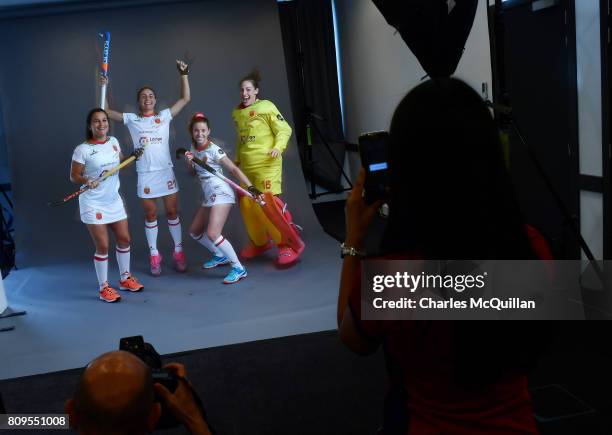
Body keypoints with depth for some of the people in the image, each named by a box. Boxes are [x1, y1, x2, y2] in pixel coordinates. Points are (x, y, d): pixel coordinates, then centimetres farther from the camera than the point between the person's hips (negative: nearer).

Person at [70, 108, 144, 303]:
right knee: (103, 246, -3)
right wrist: (86, 181, -30)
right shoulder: (82, 149, -14)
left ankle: (125, 279, 31)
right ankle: (104, 287, 12)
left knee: (124, 239, 12)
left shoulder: (113, 141, 3)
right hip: (93, 203, -6)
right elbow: (74, 176, -10)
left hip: (114, 200, 6)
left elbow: (121, 163, 18)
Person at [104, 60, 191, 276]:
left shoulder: (164, 116, 8)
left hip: (166, 172, 0)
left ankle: (179, 252, 17)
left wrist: (183, 74, 0)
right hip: (145, 175, 0)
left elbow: (185, 98, 8)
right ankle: (154, 256, 16)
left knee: (172, 212, 6)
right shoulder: (131, 119, 6)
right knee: (150, 214, 7)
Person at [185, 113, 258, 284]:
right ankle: (220, 256, 34)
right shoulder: (193, 148, 8)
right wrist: (189, 162, -4)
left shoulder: (214, 150, -14)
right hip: (208, 196, 9)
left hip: (221, 194, -9)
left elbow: (234, 169, -18)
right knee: (194, 231, 17)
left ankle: (238, 268, -11)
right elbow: (193, 173, 18)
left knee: (212, 234, -20)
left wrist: (251, 187, -28)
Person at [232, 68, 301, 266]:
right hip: (246, 167, 7)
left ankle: (286, 246, -2)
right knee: (246, 204, 8)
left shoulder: (266, 106, -6)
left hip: (266, 164, -7)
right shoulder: (237, 112, 13)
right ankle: (259, 242, 27)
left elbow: (284, 129, -8)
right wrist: (237, 159, 23)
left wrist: (278, 147, -24)